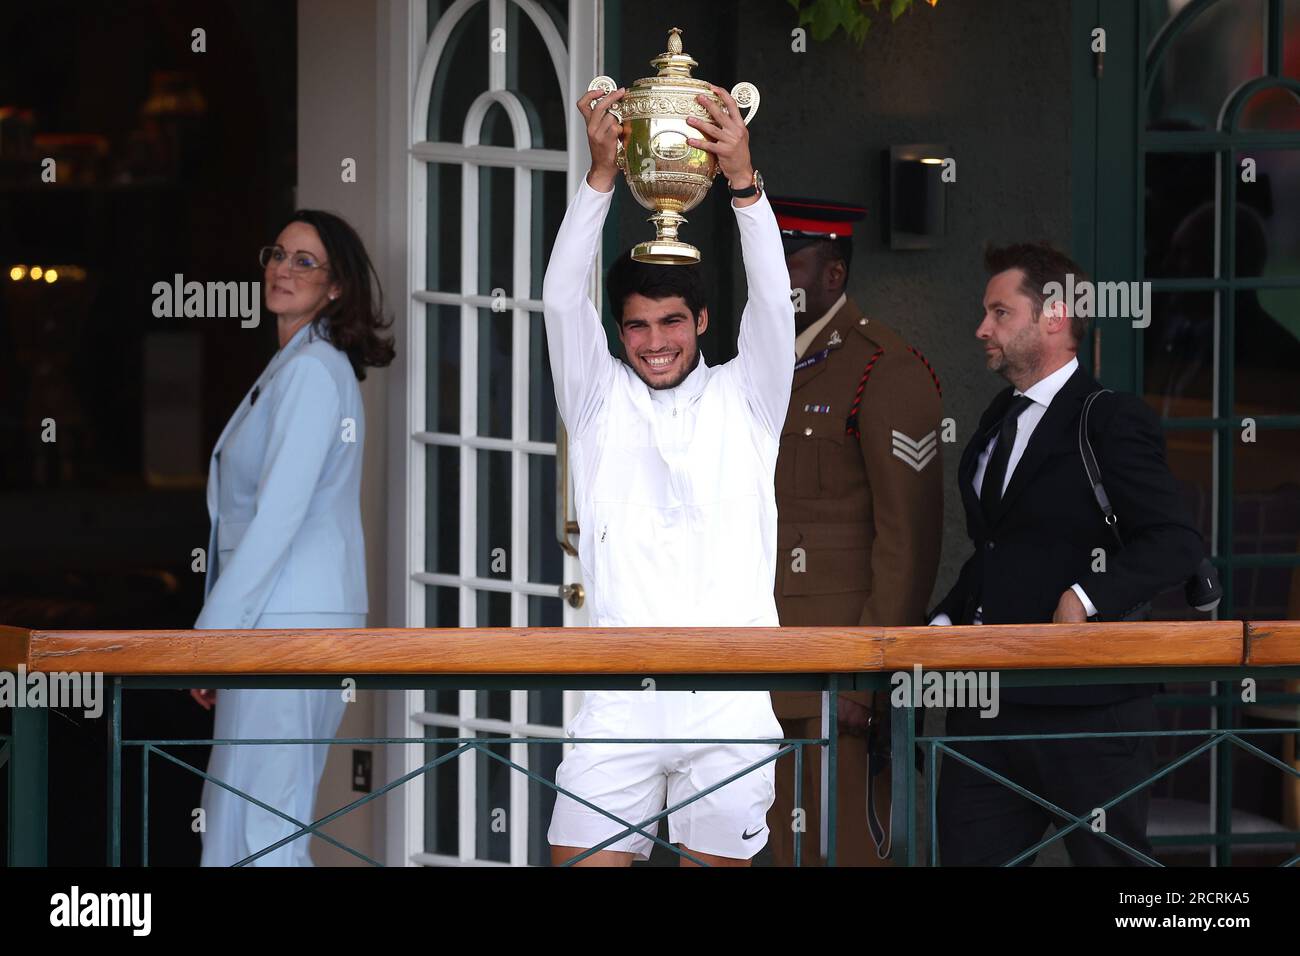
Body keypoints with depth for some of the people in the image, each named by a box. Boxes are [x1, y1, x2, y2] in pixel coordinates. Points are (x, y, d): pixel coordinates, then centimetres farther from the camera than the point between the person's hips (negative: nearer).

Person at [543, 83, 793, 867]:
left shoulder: (744, 401, 11)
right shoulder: (601, 402, 11)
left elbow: (774, 305, -4)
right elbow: (563, 299, -1)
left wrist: (743, 180, -18)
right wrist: (603, 174, -14)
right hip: (620, 700, 0)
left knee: (722, 861, 2)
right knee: (582, 859, -8)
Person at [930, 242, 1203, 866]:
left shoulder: (1111, 421, -8)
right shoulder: (999, 422, 18)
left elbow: (1174, 542, -17)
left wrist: (1087, 598, -25)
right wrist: (946, 620, 11)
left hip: (1086, 703, -8)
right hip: (988, 703, 8)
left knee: (1109, 858, 2)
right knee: (966, 854, 4)